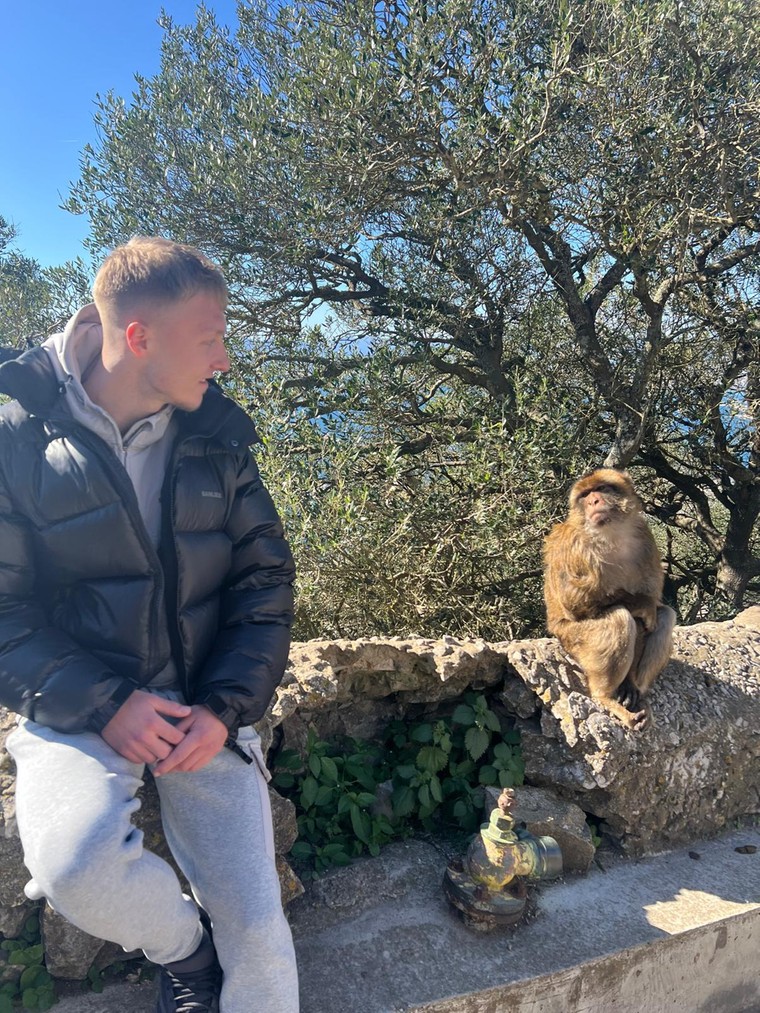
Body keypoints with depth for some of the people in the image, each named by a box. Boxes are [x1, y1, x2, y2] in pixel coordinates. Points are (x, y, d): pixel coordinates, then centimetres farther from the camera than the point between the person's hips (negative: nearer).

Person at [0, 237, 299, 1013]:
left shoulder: (215, 439, 1)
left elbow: (264, 581, 1)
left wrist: (225, 707, -11)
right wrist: (104, 704, -19)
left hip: (204, 710, 2)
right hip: (80, 707, -1)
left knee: (259, 938, -4)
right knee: (75, 863, -30)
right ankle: (183, 946, 5)